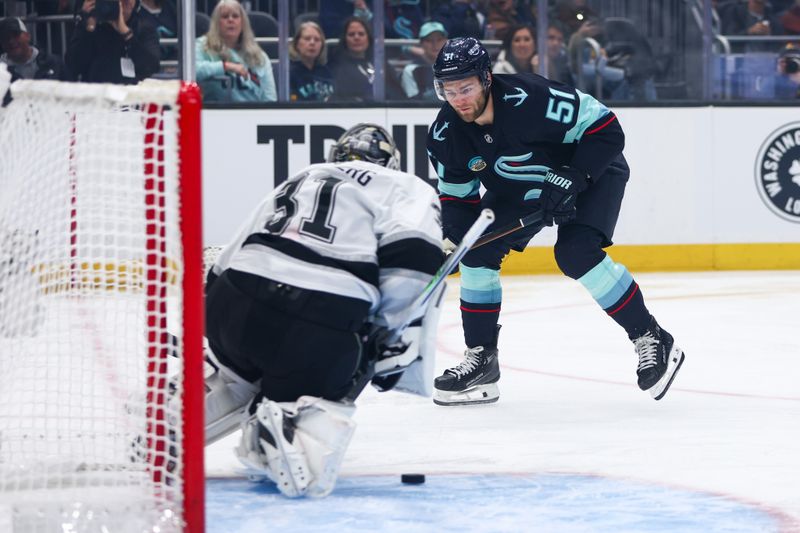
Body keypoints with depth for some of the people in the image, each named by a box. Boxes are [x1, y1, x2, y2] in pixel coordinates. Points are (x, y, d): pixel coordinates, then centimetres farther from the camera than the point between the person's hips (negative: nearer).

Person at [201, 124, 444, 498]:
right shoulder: (406, 190, 15)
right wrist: (393, 343, 2)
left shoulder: (293, 184, 33)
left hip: (232, 311, 6)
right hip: (321, 330, -6)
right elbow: (414, 261, -4)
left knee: (237, 376, 34)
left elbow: (226, 265, 32)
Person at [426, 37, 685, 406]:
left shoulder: (531, 99, -35)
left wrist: (572, 179, -35)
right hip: (517, 192, 7)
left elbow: (606, 129, -28)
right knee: (476, 250, -5)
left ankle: (652, 340, -15)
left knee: (576, 254, -26)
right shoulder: (446, 134, -15)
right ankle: (481, 359, 7)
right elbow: (456, 193, 1)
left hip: (590, 172, -7)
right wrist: (453, 234, -16)